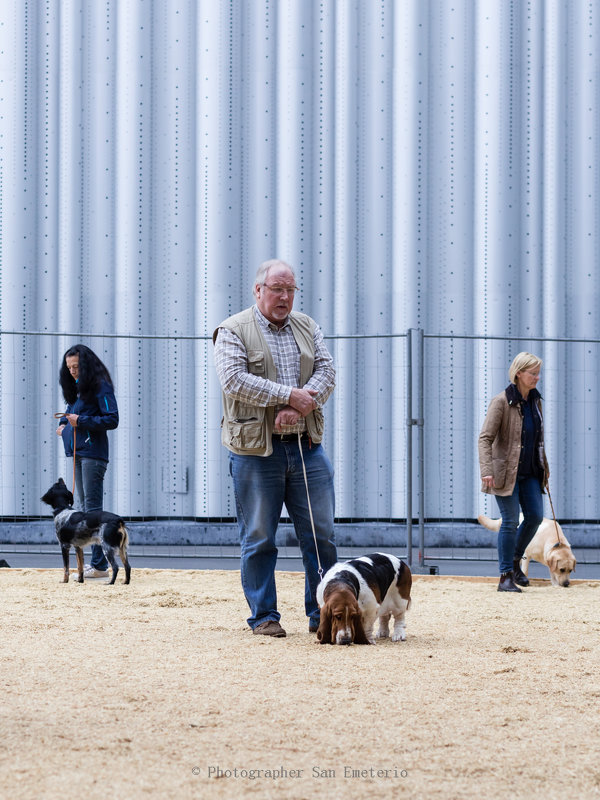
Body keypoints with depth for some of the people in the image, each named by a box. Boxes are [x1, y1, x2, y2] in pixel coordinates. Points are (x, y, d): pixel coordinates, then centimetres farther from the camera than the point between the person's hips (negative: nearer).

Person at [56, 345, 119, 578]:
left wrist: (81, 421, -18)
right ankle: (96, 560, 12)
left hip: (93, 453, -9)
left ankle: (99, 565, -12)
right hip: (77, 453, 9)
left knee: (93, 508, -11)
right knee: (85, 507, 9)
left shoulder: (101, 386, -9)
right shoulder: (76, 387, 17)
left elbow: (112, 419, -13)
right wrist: (64, 423, 6)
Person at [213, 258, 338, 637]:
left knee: (321, 534, 4)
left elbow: (327, 372, 4)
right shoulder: (233, 331, 0)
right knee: (259, 538, 2)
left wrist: (298, 408, -13)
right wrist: (289, 395, -16)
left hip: (306, 446, 4)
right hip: (256, 450, -4)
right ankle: (263, 615, 11)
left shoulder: (307, 327, 14)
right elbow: (235, 380, -14)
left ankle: (322, 613, 12)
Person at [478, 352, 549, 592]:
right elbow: (485, 438, -17)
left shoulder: (535, 400, 8)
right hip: (506, 471, -7)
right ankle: (505, 577, 0)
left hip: (530, 472, 7)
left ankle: (515, 560, 23)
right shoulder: (502, 401, -13)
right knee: (510, 521, -7)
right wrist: (487, 471, -27)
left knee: (535, 516, 1)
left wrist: (544, 467, 18)